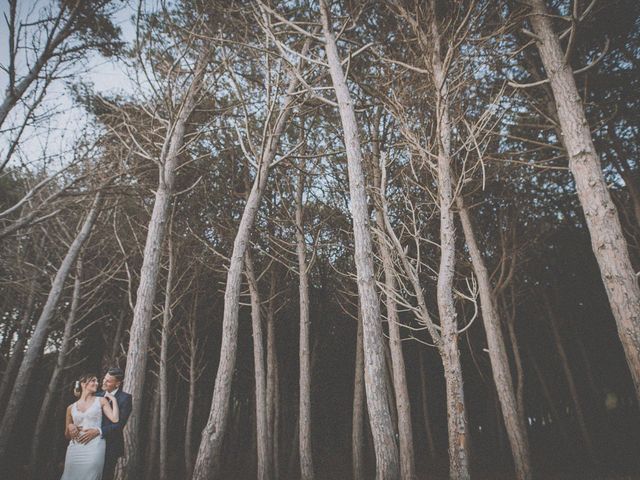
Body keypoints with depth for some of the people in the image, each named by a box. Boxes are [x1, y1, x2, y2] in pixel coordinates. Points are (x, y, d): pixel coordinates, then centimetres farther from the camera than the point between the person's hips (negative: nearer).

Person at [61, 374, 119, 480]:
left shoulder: (101, 401, 9)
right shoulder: (71, 408, 13)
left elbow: (115, 419, -6)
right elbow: (67, 436, 21)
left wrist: (113, 400, 0)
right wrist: (70, 427, 0)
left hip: (94, 449, -2)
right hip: (75, 451, 2)